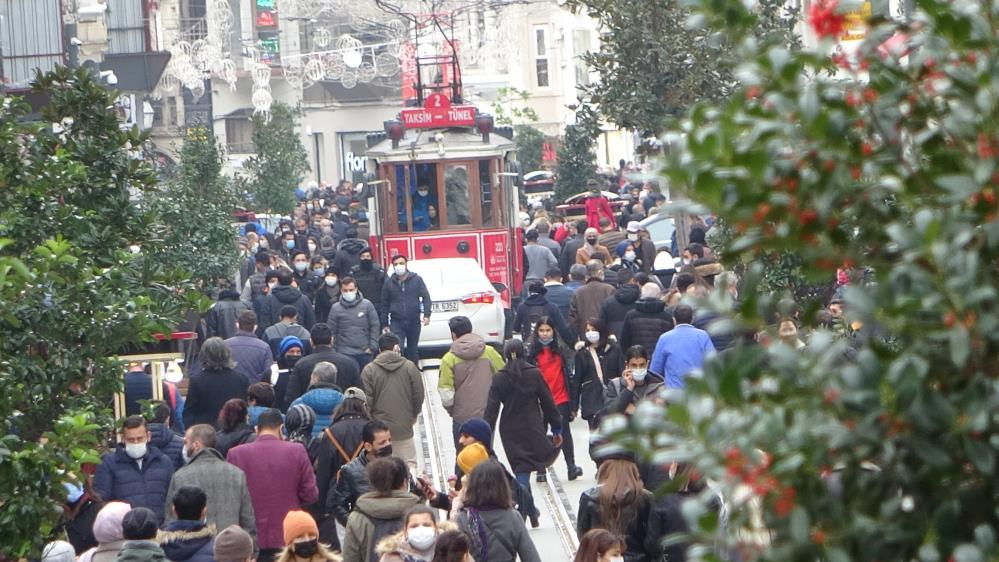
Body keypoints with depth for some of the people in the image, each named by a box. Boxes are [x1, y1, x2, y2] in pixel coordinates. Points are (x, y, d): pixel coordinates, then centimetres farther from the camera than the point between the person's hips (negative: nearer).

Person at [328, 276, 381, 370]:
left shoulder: (367, 305, -1)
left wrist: (372, 346, -3)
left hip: (365, 352, 1)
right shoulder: (336, 308, -2)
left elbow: (375, 326, 3)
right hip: (345, 353, -1)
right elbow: (331, 331, 3)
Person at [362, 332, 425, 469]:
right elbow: (419, 394, 1)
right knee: (409, 463, 8)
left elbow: (367, 401, -7)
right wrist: (414, 414, 19)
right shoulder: (409, 367, -4)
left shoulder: (369, 370, -6)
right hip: (404, 427, 0)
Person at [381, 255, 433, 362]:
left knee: (413, 350, 12)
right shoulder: (389, 283, 4)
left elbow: (426, 297, 1)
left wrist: (426, 314, -11)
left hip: (414, 321, 1)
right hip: (396, 322, -1)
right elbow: (385, 304, 9)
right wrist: (385, 323, 7)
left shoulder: (416, 280, 1)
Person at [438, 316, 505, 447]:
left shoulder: (449, 359, -12)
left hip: (462, 417, -3)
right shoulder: (489, 352, -5)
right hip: (487, 415, 3)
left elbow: (446, 395, -15)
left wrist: (451, 410, 4)